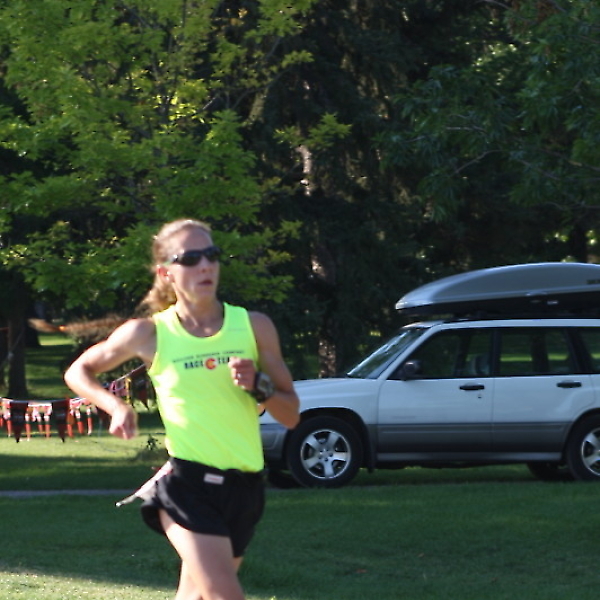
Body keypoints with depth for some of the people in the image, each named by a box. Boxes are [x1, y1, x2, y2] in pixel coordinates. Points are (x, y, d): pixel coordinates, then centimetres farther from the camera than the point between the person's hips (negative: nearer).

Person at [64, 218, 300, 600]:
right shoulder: (149, 334, 0)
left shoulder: (254, 327, 5)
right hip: (187, 483, -4)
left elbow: (291, 415, 8)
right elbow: (78, 372, 15)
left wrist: (259, 385, -11)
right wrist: (117, 407, -3)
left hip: (245, 485, 4)